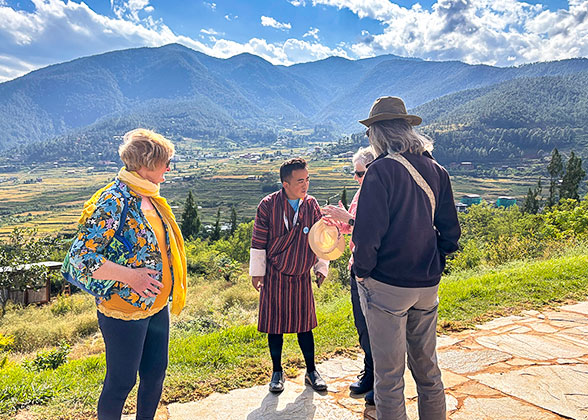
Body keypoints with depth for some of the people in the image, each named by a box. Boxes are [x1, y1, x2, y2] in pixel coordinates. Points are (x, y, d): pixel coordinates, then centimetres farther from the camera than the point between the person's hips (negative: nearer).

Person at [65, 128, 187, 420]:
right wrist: (131, 276, -24)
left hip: (157, 306, 8)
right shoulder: (113, 201, -20)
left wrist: (167, 293, 12)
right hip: (124, 310, -8)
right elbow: (80, 256, -22)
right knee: (122, 381, 8)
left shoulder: (150, 197, 6)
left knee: (155, 372, 19)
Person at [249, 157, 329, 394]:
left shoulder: (311, 205, -2)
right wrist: (256, 272, -3)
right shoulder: (268, 205, -11)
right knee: (275, 323, 7)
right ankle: (277, 373, 24)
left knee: (304, 323, 9)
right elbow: (258, 241, -5)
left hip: (301, 276, 2)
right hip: (274, 276, -2)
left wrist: (321, 267, 9)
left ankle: (311, 372, 25)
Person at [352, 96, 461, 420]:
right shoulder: (435, 170, 6)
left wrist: (361, 270, -4)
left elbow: (368, 231, -19)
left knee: (389, 372, 6)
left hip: (386, 284, -6)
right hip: (427, 284, 7)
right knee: (426, 366, 21)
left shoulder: (381, 169, -14)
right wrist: (434, 264, 17)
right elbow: (450, 230, 8)